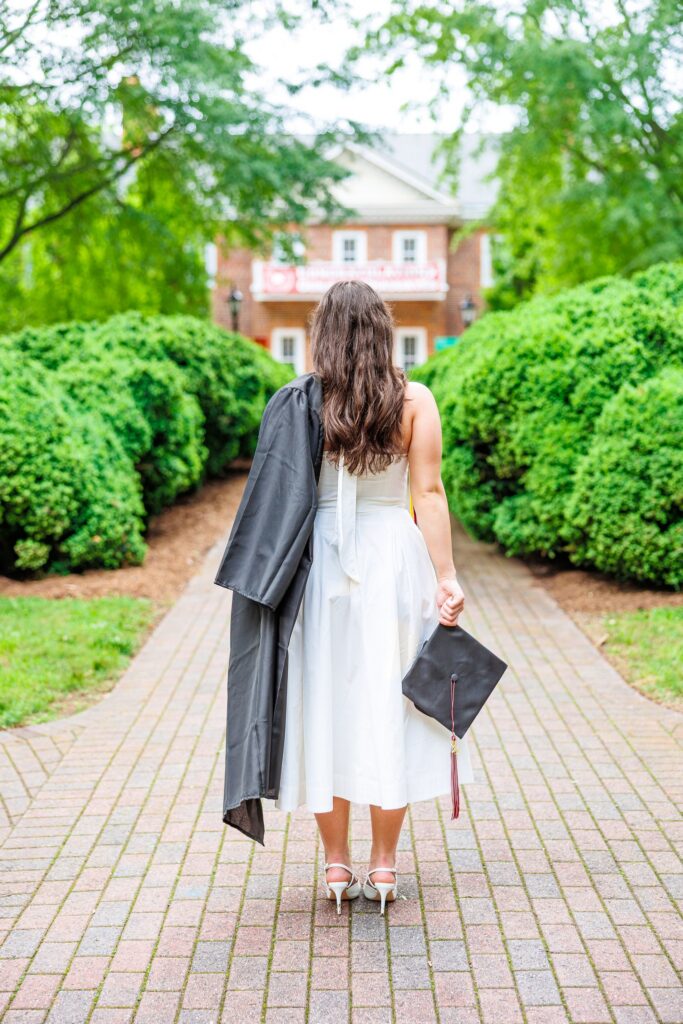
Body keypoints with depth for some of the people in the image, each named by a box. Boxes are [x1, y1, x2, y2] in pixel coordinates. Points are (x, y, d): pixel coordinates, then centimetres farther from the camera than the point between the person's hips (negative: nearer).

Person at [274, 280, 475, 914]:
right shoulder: (415, 401, -2)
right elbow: (428, 494, -6)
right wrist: (446, 576, -3)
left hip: (322, 563, 0)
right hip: (393, 558, 0)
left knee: (326, 704, 9)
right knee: (388, 706, 8)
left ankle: (337, 865, 15)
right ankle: (383, 866, 15)